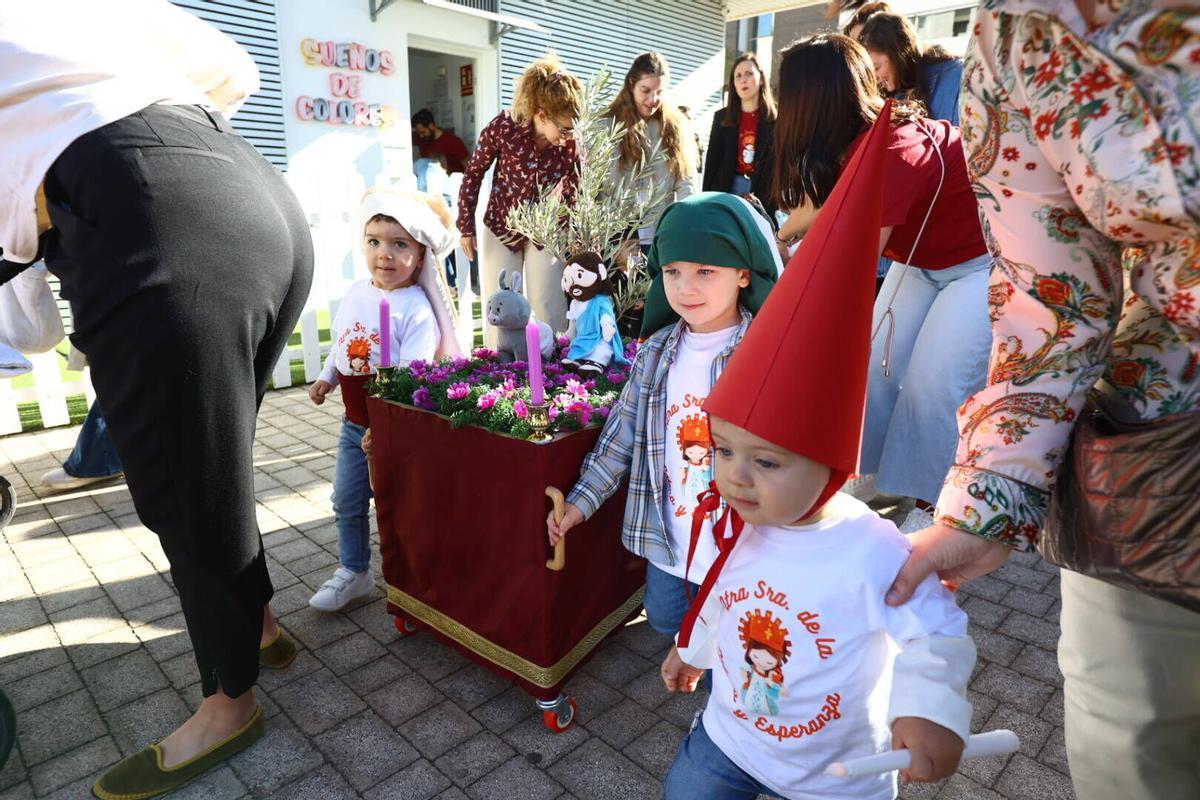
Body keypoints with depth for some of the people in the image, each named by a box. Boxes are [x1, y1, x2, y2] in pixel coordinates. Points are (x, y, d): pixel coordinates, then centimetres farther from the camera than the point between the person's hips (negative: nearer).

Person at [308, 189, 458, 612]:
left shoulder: (417, 310, -20)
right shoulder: (355, 292, 3)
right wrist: (325, 378, 10)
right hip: (354, 422, 7)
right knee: (347, 503, 18)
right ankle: (353, 571, 36)